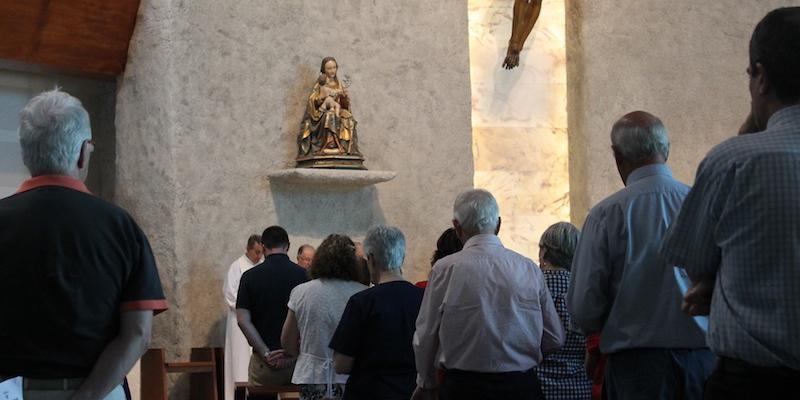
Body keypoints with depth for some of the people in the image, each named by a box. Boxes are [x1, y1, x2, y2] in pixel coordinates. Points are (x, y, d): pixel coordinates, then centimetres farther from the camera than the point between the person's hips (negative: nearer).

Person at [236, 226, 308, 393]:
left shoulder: (250, 276, -1)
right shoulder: (302, 274, -2)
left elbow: (243, 320, -9)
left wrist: (266, 353, -10)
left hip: (264, 361, 0)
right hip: (297, 358, 0)